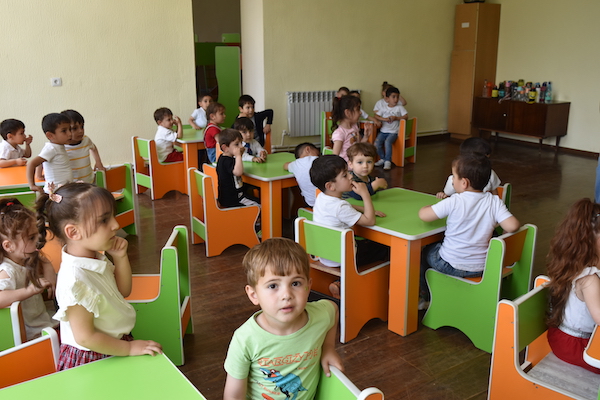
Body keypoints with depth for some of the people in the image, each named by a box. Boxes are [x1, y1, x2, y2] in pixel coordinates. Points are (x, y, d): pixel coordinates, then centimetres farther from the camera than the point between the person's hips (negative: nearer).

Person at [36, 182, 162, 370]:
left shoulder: (96, 257, -5)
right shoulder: (76, 280, -30)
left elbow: (123, 291, 9)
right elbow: (85, 337, -24)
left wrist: (120, 257, -7)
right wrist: (129, 348, -14)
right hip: (91, 359, -7)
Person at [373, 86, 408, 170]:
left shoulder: (400, 107, 4)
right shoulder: (384, 108, 9)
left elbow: (406, 116, -2)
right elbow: (376, 115, 4)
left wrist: (396, 118, -16)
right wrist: (384, 119, -13)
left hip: (393, 132, -3)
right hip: (383, 131, 3)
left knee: (387, 142, -33)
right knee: (377, 143, -21)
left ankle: (388, 161, -21)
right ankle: (382, 158, 4)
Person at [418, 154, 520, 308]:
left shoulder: (454, 202, -21)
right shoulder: (495, 202, -11)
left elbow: (423, 215, -17)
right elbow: (512, 226, -18)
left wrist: (433, 207, 6)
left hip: (451, 266, -5)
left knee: (425, 251, 26)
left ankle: (424, 297, 38)